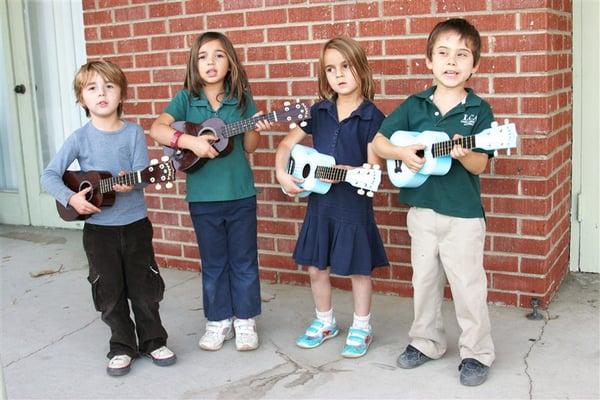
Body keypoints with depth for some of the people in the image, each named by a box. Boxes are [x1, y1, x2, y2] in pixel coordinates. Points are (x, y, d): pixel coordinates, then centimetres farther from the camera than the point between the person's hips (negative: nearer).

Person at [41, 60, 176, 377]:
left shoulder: (134, 133, -5)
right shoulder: (80, 138, -6)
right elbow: (49, 175, -6)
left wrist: (128, 183, -31)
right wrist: (71, 198, -20)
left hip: (134, 223, 0)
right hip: (98, 228, 0)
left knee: (145, 288, 10)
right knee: (110, 292, 9)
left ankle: (153, 341, 27)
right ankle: (122, 347, 24)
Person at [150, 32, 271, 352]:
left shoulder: (242, 98, 0)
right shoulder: (186, 98, -2)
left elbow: (249, 147, 2)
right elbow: (157, 129, -16)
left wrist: (256, 129, -17)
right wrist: (190, 141, -28)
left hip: (240, 193, 0)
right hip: (202, 196, 0)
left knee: (244, 260, 9)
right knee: (213, 262, 12)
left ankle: (245, 320, 24)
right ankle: (218, 322, 26)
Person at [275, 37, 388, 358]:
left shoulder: (372, 117, -10)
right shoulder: (320, 111, 4)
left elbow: (372, 168, -12)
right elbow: (287, 143, 7)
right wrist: (281, 174, -6)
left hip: (354, 203, -5)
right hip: (319, 201, 5)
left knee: (358, 269, 8)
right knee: (316, 268, 13)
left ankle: (361, 328, 26)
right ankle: (325, 322, 34)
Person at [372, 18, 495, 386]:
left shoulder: (479, 110, -7)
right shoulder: (414, 106, 1)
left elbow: (480, 165, -11)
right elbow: (378, 142, 2)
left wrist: (463, 155, -32)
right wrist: (402, 152, -17)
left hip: (463, 215, -3)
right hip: (422, 211, 4)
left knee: (468, 286, 3)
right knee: (425, 281, 16)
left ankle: (477, 353, 20)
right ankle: (427, 342, 34)